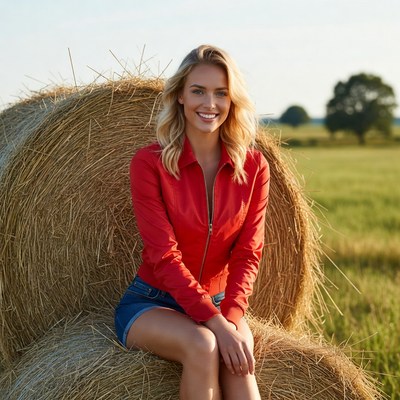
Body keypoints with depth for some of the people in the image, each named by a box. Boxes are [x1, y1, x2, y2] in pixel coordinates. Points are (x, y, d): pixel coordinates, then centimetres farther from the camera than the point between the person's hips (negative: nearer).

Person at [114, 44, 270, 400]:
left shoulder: (254, 167, -2)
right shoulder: (150, 163, -12)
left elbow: (248, 253, -4)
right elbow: (164, 255, -18)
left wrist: (232, 316, -22)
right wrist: (217, 323, -27)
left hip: (219, 304, 3)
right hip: (150, 303, -2)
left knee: (238, 363, -31)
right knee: (202, 345, -35)